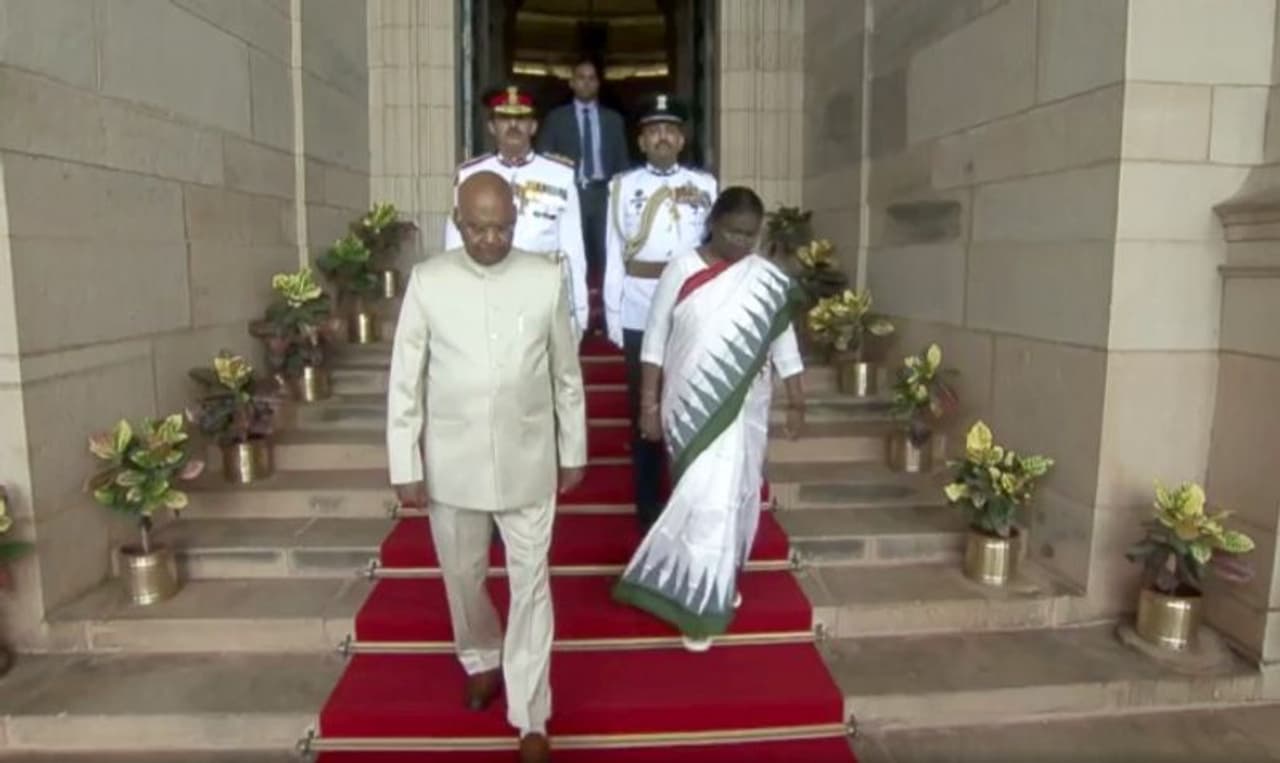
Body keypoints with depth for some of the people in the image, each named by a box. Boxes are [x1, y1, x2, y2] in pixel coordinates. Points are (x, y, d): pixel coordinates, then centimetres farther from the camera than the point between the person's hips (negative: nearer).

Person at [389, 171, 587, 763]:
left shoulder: (547, 279, -5)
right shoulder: (427, 281, -6)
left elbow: (567, 374, 3)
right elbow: (405, 381, -3)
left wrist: (573, 452, 6)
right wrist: (405, 467, -4)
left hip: (528, 461, -1)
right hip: (451, 462, 1)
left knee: (531, 584, 6)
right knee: (462, 576, 18)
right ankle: (482, 663, 47)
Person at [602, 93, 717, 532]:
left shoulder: (704, 185, 8)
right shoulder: (623, 185, 7)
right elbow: (613, 254, 5)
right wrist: (612, 315, 0)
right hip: (639, 311, 0)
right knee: (644, 408, 8)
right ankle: (648, 504, 21)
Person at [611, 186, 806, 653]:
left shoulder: (770, 282, 0)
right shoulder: (680, 271, -5)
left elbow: (783, 343, 5)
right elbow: (655, 339, -3)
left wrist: (796, 402, 6)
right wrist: (649, 401, -6)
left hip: (739, 409, 1)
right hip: (689, 406, -1)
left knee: (722, 497, 4)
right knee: (704, 497, 5)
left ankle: (703, 599, 21)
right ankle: (710, 592, 21)